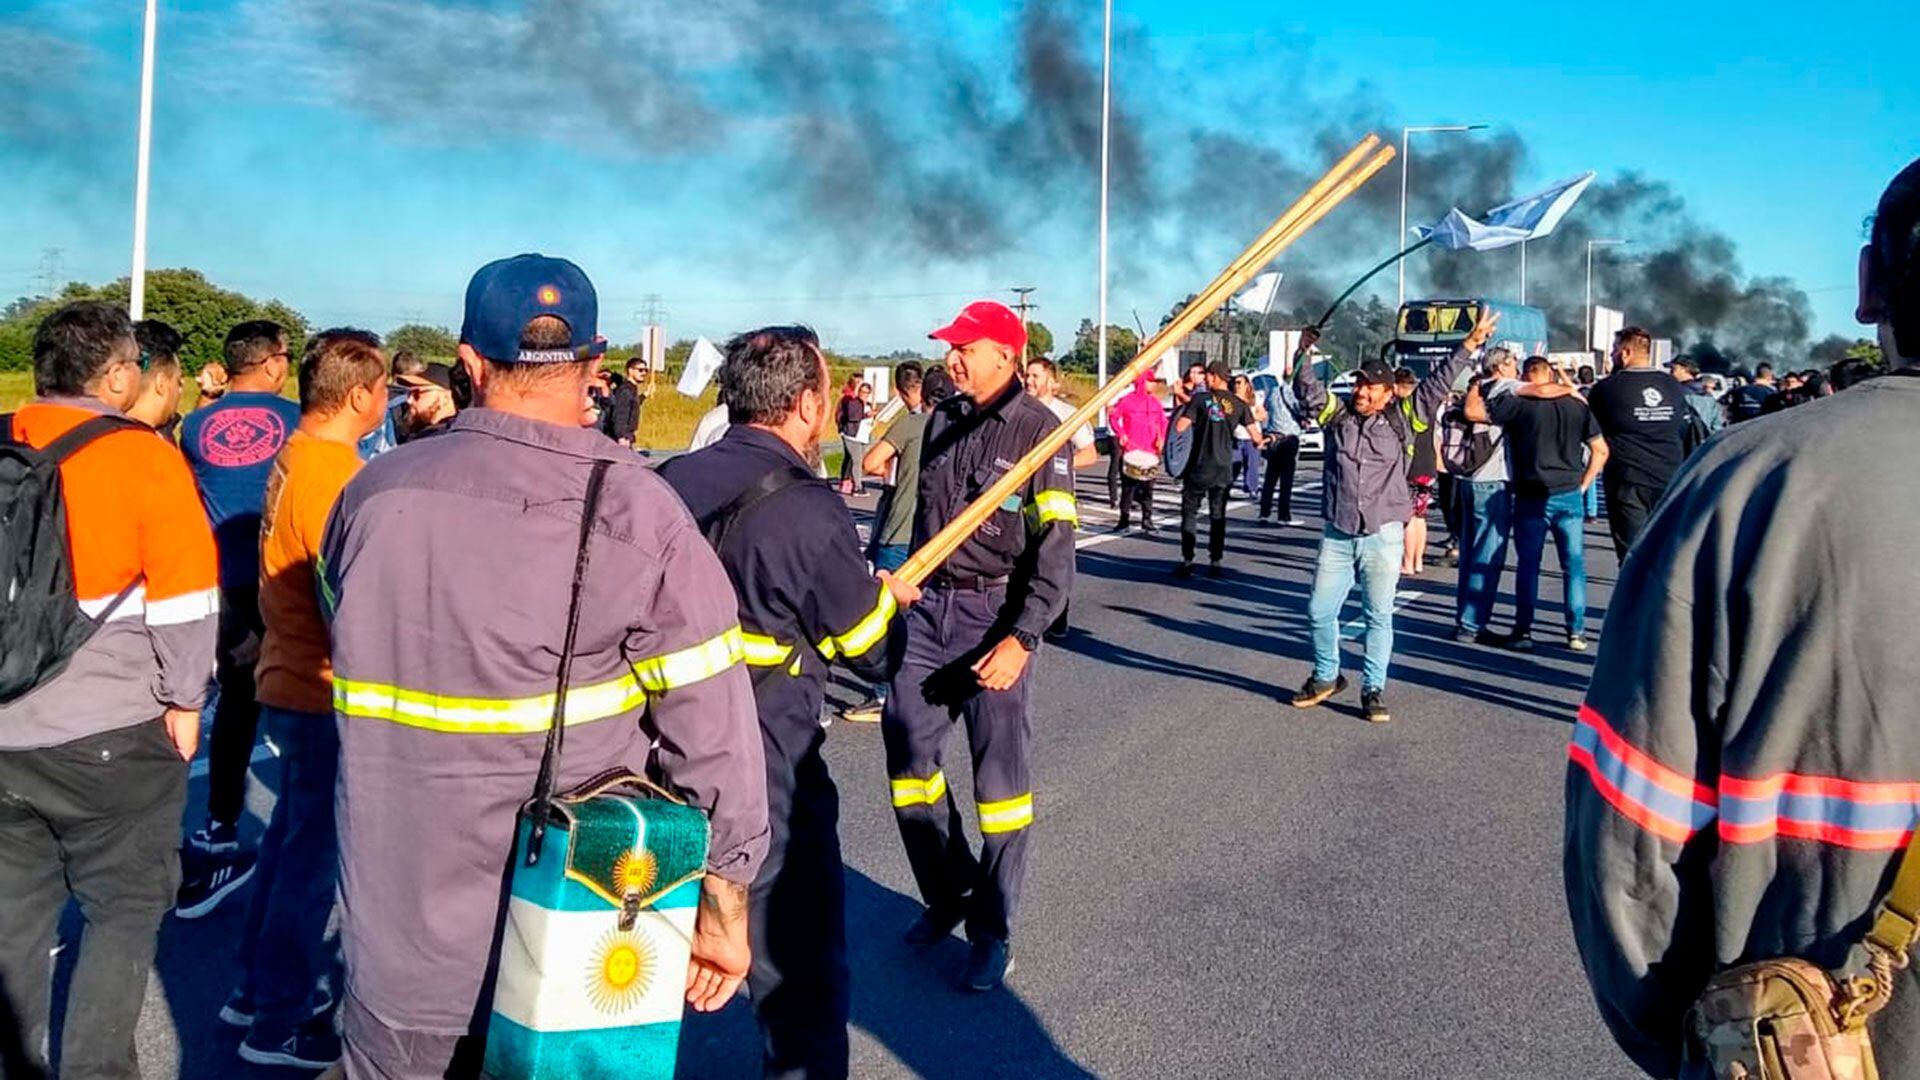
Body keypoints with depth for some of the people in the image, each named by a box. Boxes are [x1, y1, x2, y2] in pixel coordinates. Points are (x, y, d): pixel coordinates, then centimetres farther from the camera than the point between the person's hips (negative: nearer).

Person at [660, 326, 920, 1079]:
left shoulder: (672, 482, 3)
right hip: (762, 775, -6)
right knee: (799, 969, 10)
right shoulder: (809, 510, -16)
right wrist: (888, 594, 14)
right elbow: (872, 651, -7)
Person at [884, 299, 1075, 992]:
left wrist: (1022, 638, -21)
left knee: (999, 774, 1)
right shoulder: (942, 421, 11)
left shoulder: (1037, 429, -9)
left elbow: (1055, 546, -13)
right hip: (929, 604, 6)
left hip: (994, 614, -6)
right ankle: (949, 893, 27)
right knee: (906, 746, 6)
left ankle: (992, 933, 15)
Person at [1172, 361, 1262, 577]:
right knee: (1217, 515, 11)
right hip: (1223, 468, 3)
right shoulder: (1239, 405, 3)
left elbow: (1180, 427, -14)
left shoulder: (1200, 398, -7)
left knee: (1190, 512, 5)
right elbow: (1255, 435, 2)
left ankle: (1187, 561, 0)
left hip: (1199, 466, -3)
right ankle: (1215, 562, 10)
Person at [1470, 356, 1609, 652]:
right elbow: (1601, 450, 7)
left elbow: (1472, 410, -7)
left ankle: (1523, 631, 6)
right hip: (1570, 496, 2)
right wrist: (1583, 484, 11)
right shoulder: (1577, 404, 5)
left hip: (1532, 497, -2)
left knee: (1528, 565, 5)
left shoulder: (1516, 403, -7)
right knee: (1574, 564, 8)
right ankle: (1577, 632, 10)